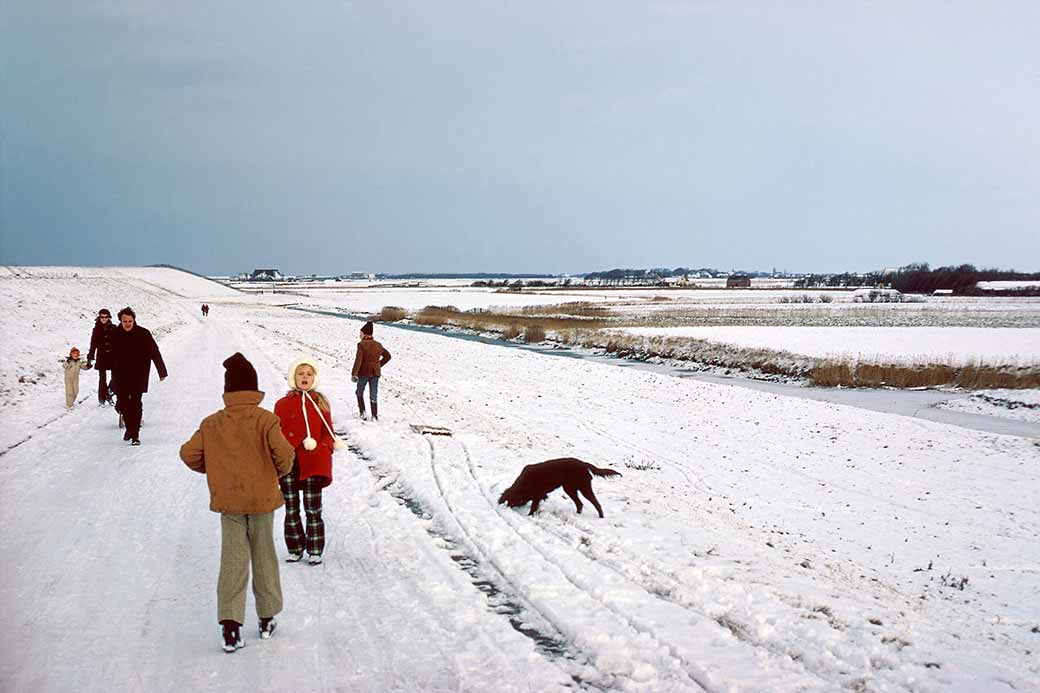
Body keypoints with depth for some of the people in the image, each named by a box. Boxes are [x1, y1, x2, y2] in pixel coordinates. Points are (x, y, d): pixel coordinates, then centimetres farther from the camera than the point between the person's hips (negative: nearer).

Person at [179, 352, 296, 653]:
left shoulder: (212, 424, -1)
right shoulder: (266, 420, -11)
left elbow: (189, 453, -1)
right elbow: (283, 453, -20)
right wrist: (279, 472, 2)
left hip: (228, 501, 2)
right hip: (262, 499, -1)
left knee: (233, 559, 5)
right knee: (264, 558, 13)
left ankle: (230, 622, -8)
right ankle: (267, 618, 23)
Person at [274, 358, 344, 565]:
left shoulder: (321, 403, 7)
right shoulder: (283, 404, 6)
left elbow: (328, 432, 8)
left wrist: (324, 450, -8)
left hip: (314, 464, -1)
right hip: (288, 464, 1)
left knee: (313, 510, 1)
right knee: (291, 510, 9)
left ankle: (315, 551, 10)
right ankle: (295, 550, 20)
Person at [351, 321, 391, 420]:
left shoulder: (362, 345, -11)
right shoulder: (378, 345, 6)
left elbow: (358, 360, -18)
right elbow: (387, 356, 15)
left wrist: (354, 374, -18)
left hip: (364, 372, -4)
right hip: (375, 373, 4)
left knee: (359, 392, 17)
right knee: (373, 395, 8)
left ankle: (362, 412, 9)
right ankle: (374, 416, 1)